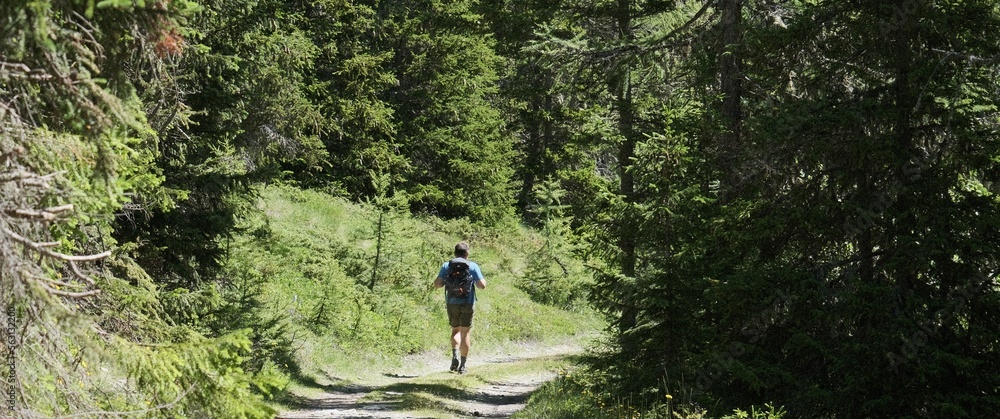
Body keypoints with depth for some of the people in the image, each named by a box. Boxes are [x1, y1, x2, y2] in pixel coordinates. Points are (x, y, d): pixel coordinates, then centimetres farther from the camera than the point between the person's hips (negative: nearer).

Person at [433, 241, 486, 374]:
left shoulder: (446, 266, 3)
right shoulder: (473, 266, -3)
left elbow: (437, 284, -4)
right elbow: (482, 285, -9)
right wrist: (483, 280, 13)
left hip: (452, 303, 2)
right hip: (467, 303, -2)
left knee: (455, 330, 19)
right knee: (464, 333, 7)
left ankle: (455, 355, -5)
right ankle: (462, 365, 5)